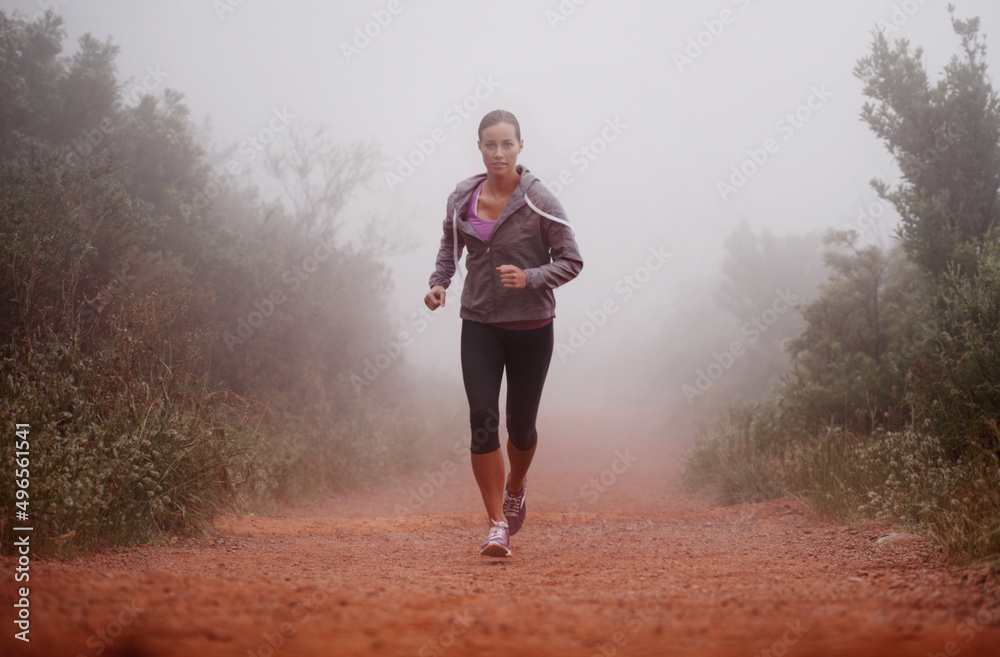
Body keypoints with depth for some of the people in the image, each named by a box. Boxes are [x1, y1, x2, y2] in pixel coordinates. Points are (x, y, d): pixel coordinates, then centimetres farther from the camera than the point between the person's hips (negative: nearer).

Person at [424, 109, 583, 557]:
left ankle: (515, 487, 43)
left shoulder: (539, 202, -10)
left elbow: (571, 261, -7)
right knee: (483, 420, -12)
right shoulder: (462, 198, 1)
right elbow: (450, 245, 20)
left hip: (531, 327, -2)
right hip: (479, 323, 2)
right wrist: (439, 282, 3)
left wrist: (530, 278, -23)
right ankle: (497, 525, -5)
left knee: (521, 425, 10)